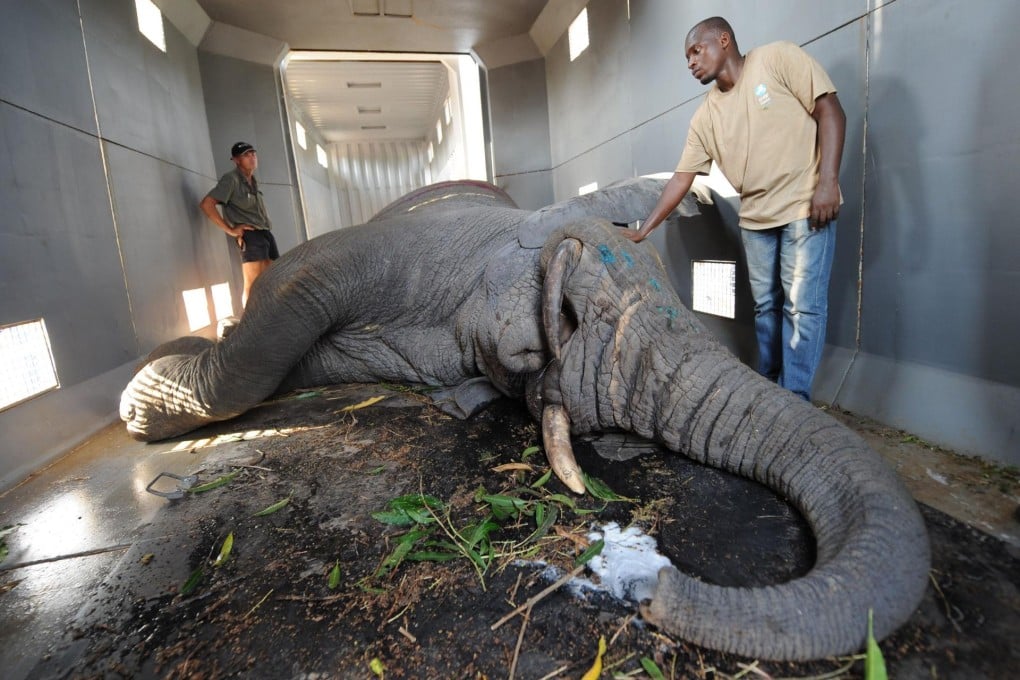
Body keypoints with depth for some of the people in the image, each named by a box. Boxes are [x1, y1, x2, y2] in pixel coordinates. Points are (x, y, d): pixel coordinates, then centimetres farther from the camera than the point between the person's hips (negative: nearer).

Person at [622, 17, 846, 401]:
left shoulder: (779, 59, -5)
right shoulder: (705, 117, 7)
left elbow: (830, 111, -8)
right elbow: (681, 179, 6)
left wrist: (827, 182, -18)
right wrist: (643, 230, 0)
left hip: (806, 206, -5)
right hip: (754, 217, 5)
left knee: (802, 307, -6)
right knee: (765, 306, 9)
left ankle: (794, 400, 2)